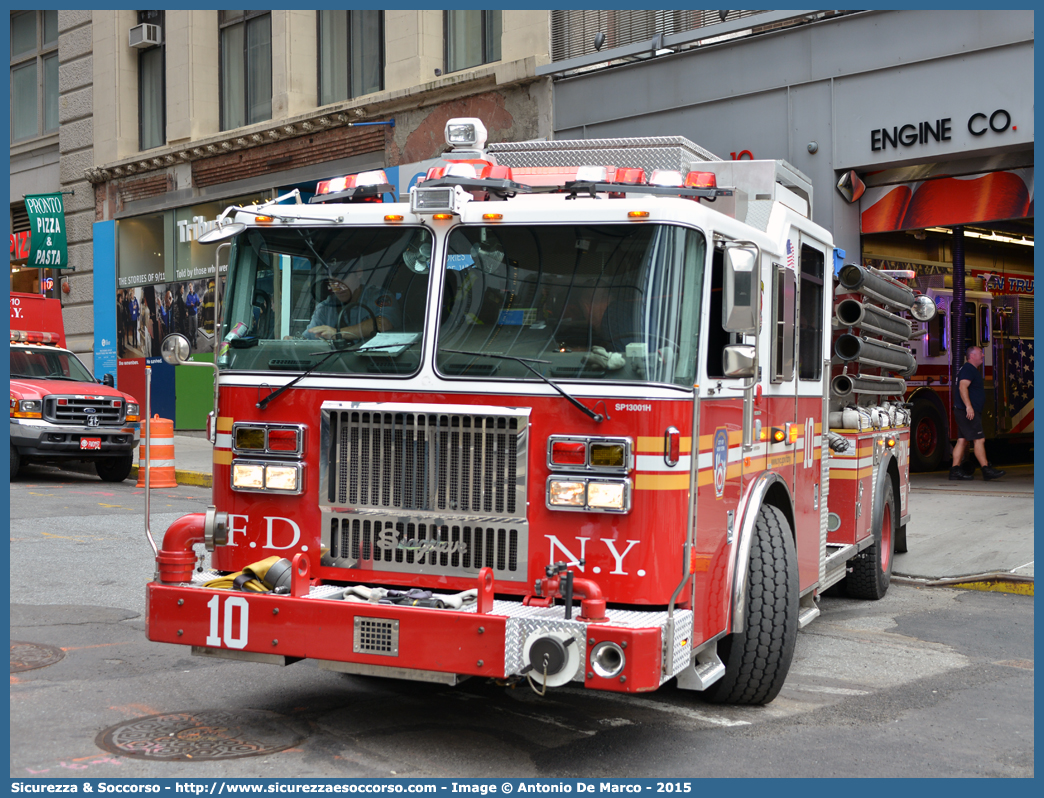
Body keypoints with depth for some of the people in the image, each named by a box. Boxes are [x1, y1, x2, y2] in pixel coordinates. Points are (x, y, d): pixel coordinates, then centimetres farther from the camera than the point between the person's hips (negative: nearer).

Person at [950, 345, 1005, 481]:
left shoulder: (973, 370, 23)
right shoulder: (968, 369, -11)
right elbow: (962, 387, -23)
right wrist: (968, 406, -30)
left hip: (968, 412, 11)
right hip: (968, 412, -11)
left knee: (962, 440, 6)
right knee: (979, 439, -11)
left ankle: (955, 470, 4)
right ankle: (986, 470, -12)